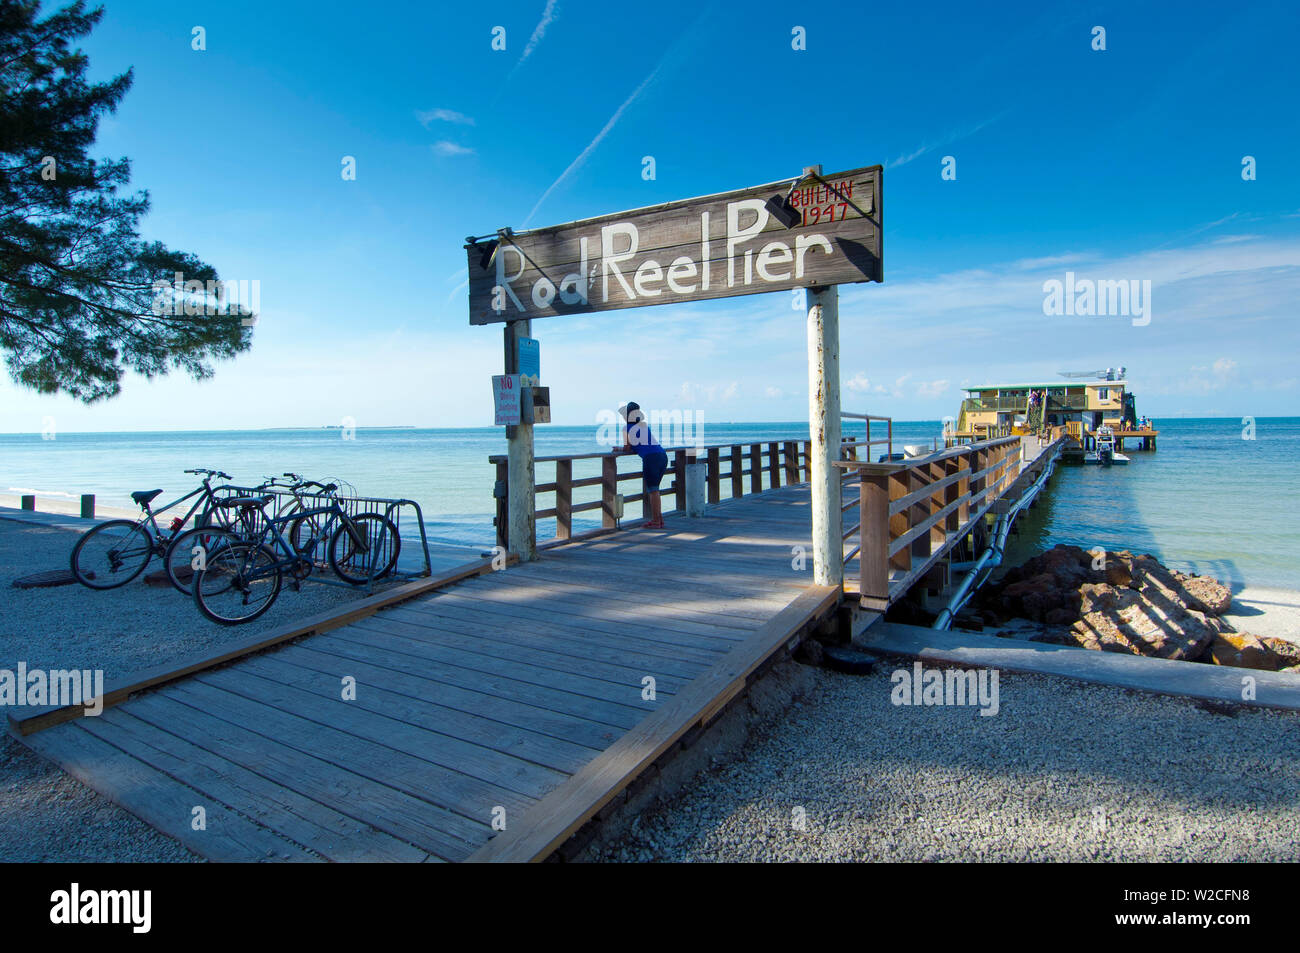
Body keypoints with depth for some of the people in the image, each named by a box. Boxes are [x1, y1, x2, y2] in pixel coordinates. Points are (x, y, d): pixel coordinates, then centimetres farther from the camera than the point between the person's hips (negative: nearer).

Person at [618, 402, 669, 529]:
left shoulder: (627, 428, 3)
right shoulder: (645, 425, 23)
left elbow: (627, 449, 7)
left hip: (651, 458, -7)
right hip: (662, 455, 7)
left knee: (652, 490, -1)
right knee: (654, 489, 16)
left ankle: (656, 521, 1)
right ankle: (659, 518, 20)